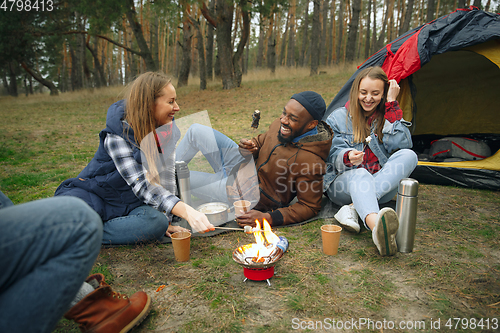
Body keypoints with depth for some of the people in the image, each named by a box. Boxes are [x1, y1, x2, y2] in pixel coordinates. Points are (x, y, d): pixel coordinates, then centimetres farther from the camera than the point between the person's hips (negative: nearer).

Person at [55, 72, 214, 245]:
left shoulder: (167, 130, -4)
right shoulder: (117, 137, -22)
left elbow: (166, 176, -2)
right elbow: (142, 186, -32)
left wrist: (167, 219, -10)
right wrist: (186, 211, -44)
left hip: (134, 204, 5)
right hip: (97, 197, -4)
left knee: (158, 223, -30)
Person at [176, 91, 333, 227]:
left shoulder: (311, 161, -31)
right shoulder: (281, 123, -10)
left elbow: (309, 207, -21)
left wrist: (268, 218, -29)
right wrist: (249, 147, -14)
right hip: (244, 165, 7)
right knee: (196, 130, 3)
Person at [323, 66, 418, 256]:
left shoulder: (390, 116, 10)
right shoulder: (338, 118, 4)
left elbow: (402, 146, -10)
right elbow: (334, 155, -5)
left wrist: (391, 105, -9)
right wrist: (348, 157, -30)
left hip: (383, 186, 3)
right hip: (344, 184, -2)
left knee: (409, 155, -24)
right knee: (360, 175, -37)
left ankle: (354, 207, -36)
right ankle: (376, 225, -69)